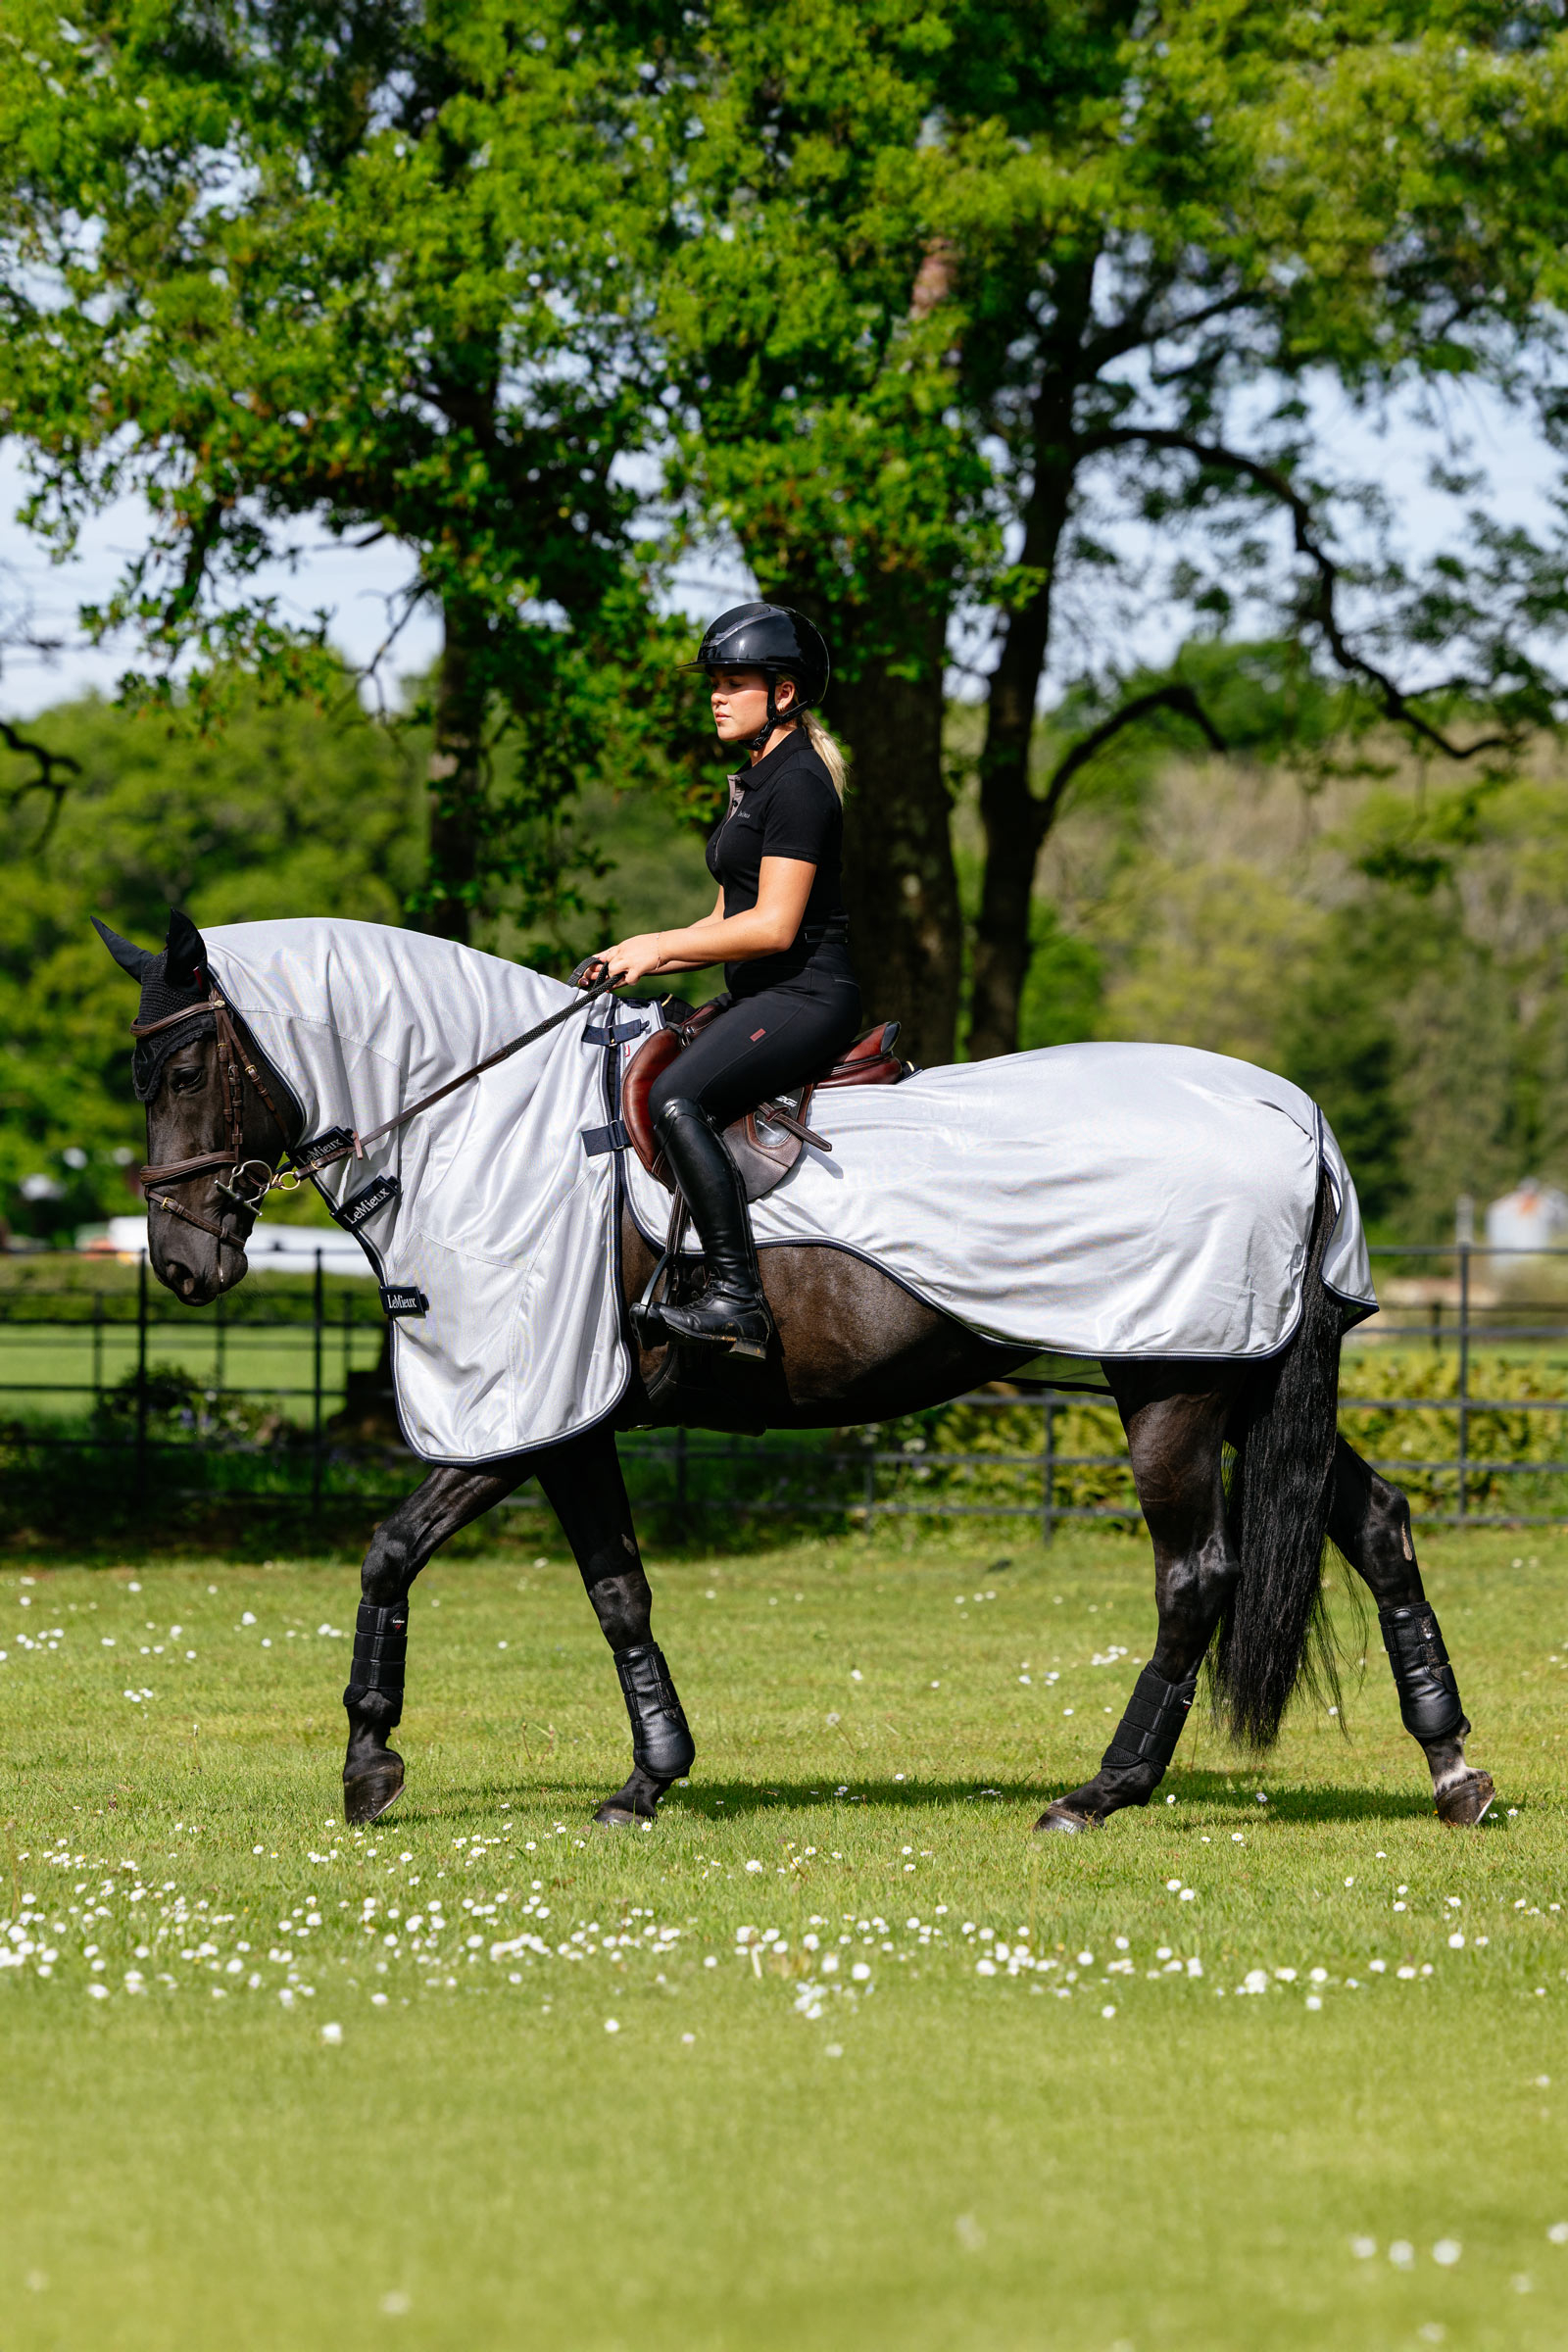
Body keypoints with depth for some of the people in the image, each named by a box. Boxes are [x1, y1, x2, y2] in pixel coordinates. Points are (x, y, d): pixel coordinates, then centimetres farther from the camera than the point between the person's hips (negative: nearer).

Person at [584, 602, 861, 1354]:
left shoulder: (797, 784, -13)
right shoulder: (754, 783, 19)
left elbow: (774, 925, -20)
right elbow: (732, 918, 22)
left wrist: (659, 946, -15)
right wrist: (643, 961, 8)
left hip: (806, 995, -11)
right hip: (759, 996, 11)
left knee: (677, 1097, -29)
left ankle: (736, 1298, -32)